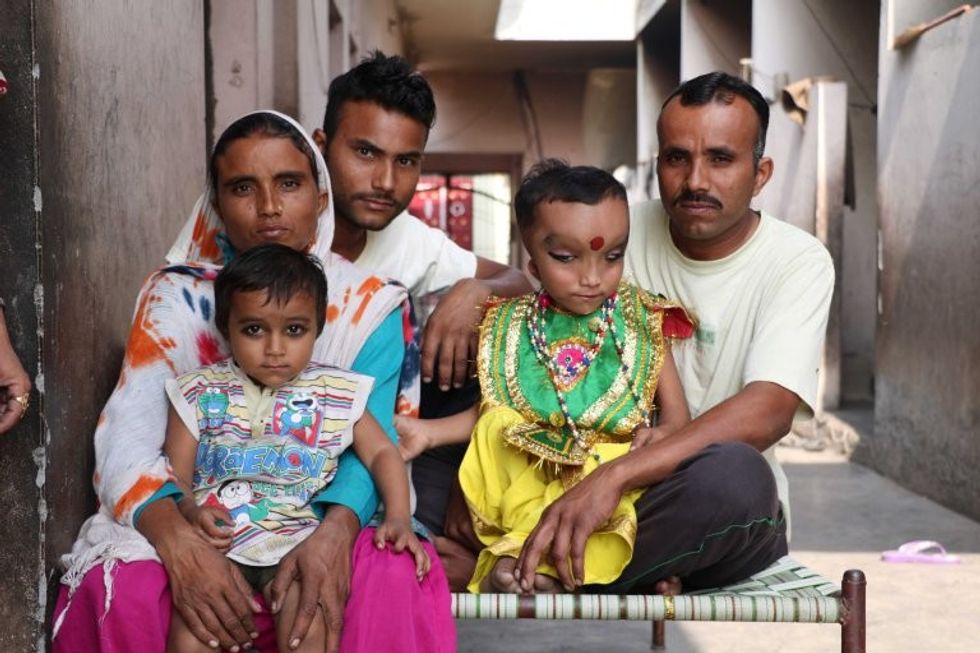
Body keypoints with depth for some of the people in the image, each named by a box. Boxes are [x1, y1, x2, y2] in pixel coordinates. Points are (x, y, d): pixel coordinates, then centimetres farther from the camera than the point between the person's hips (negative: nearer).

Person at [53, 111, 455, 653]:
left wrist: (335, 532, -33)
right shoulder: (176, 299, 2)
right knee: (120, 586, -31)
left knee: (397, 575, -32)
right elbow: (127, 439, -10)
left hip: (320, 521, 0)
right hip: (196, 522, 1)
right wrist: (177, 541, -32)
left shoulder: (369, 307, 2)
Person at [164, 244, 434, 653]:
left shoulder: (336, 393, 7)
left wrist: (398, 518, -5)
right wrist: (191, 512, -19)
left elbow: (381, 453, 11)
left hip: (295, 544, 0)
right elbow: (176, 474, 3)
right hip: (217, 543, 0)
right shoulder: (200, 393, 5)